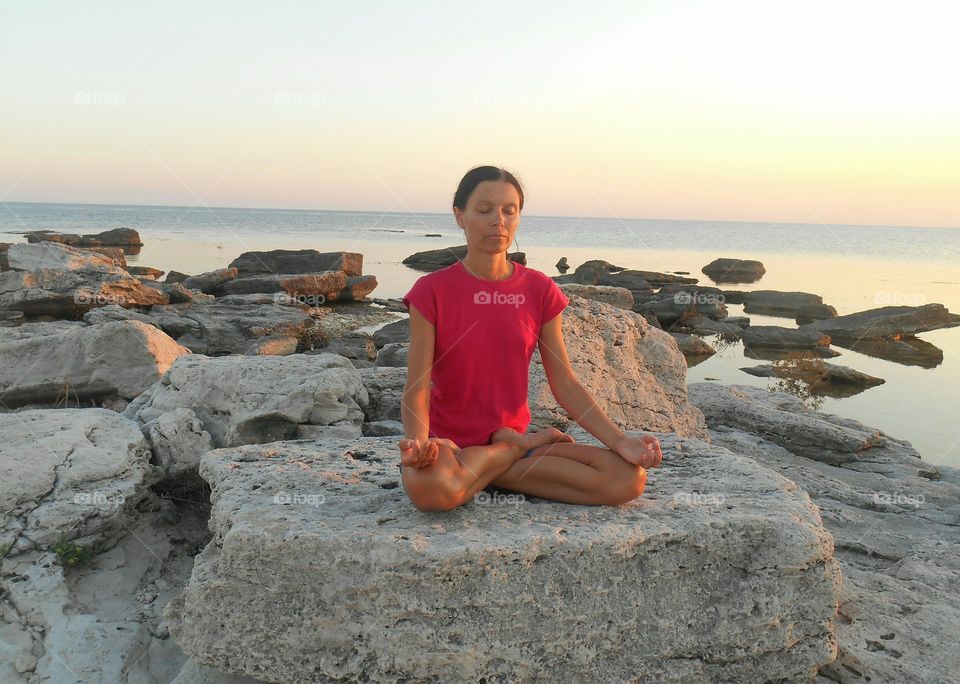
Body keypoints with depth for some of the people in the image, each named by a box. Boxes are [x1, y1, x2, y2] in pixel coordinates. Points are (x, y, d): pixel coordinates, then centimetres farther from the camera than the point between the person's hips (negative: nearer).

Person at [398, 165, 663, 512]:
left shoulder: (540, 291, 2)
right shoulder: (431, 291, -7)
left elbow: (565, 384, 1)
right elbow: (417, 387, -11)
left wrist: (619, 441, -11)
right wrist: (418, 443, -32)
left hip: (511, 433, 3)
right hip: (448, 442, -2)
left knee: (630, 478, -18)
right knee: (431, 488, -40)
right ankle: (528, 445, -8)